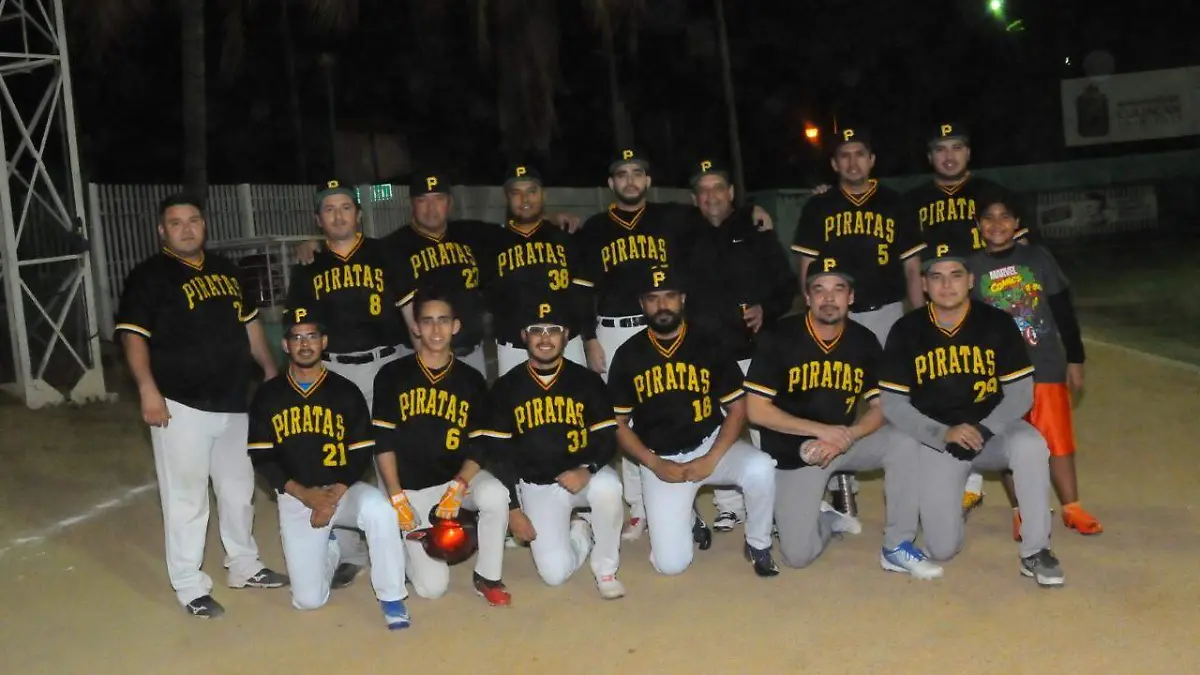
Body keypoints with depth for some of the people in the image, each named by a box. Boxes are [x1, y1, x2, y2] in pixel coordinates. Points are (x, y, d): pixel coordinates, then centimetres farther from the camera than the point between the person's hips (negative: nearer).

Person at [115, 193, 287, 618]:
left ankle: (244, 566, 32)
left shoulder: (224, 269, 13)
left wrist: (270, 370, 16)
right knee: (186, 496, -2)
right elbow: (133, 336, -13)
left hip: (233, 400, 7)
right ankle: (190, 586, 8)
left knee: (238, 487, 17)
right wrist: (148, 391, -23)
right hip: (180, 404, -6)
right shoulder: (149, 276, -6)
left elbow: (248, 322, 21)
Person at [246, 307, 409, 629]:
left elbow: (362, 454, -2)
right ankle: (330, 548, 28)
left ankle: (391, 599, -18)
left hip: (343, 490, -1)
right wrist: (304, 494, -15)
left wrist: (334, 496, -17)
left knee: (378, 508, -37)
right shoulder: (267, 397, 1)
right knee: (308, 599, -6)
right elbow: (261, 458, -2)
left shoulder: (346, 392, -1)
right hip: (295, 498, 1)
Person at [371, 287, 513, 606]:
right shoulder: (392, 376, -3)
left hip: (458, 478, 1)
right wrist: (396, 497, -11)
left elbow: (478, 447, -1)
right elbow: (383, 442, -3)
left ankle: (487, 577, -12)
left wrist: (458, 487, -18)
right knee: (432, 587, -12)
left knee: (495, 494, -35)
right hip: (412, 488, -1)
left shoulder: (471, 381, 1)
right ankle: (409, 543, 23)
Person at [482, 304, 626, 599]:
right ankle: (580, 533, 21)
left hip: (581, 473, 0)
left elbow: (607, 439, -4)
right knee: (555, 572, -16)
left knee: (607, 487, -37)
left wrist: (587, 471, -25)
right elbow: (500, 452, 1)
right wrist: (513, 508, -4)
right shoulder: (506, 388, -2)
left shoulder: (588, 381, -3)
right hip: (536, 485, 0)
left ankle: (605, 569, -11)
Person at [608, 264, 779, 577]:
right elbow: (618, 424, 1)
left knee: (761, 469, -33)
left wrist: (710, 460, -15)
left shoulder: (709, 345, -3)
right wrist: (655, 465, -13)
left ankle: (758, 545, -5)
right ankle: (688, 520, 23)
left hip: (710, 445, 0)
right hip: (660, 459, 0)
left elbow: (737, 408, -1)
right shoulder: (628, 356, -3)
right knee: (671, 563, -13)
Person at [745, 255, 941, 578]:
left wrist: (846, 437, -23)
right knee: (798, 555, -14)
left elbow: (881, 407, -3)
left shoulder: (865, 342, -5)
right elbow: (756, 410, -16)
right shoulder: (779, 339, -15)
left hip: (844, 440, 3)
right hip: (795, 452, -3)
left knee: (904, 443, -25)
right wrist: (823, 431, -23)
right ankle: (825, 519, 22)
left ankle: (897, 547, -11)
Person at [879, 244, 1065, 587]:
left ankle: (1035, 551, -19)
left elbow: (1021, 391, -6)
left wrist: (983, 430, -21)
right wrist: (944, 435, -20)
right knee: (942, 548, -8)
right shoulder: (906, 331, -8)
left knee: (1031, 445, -35)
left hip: (993, 429, 0)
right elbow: (893, 404, -7)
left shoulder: (997, 323, -7)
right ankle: (947, 499, 29)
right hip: (935, 439, 0)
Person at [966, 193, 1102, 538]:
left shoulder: (1037, 257, 3)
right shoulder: (971, 269, 2)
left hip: (1047, 367, 0)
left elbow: (1063, 311, 5)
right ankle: (1022, 513, 18)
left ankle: (1072, 508, 20)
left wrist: (1075, 358, 5)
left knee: (1058, 440, 6)